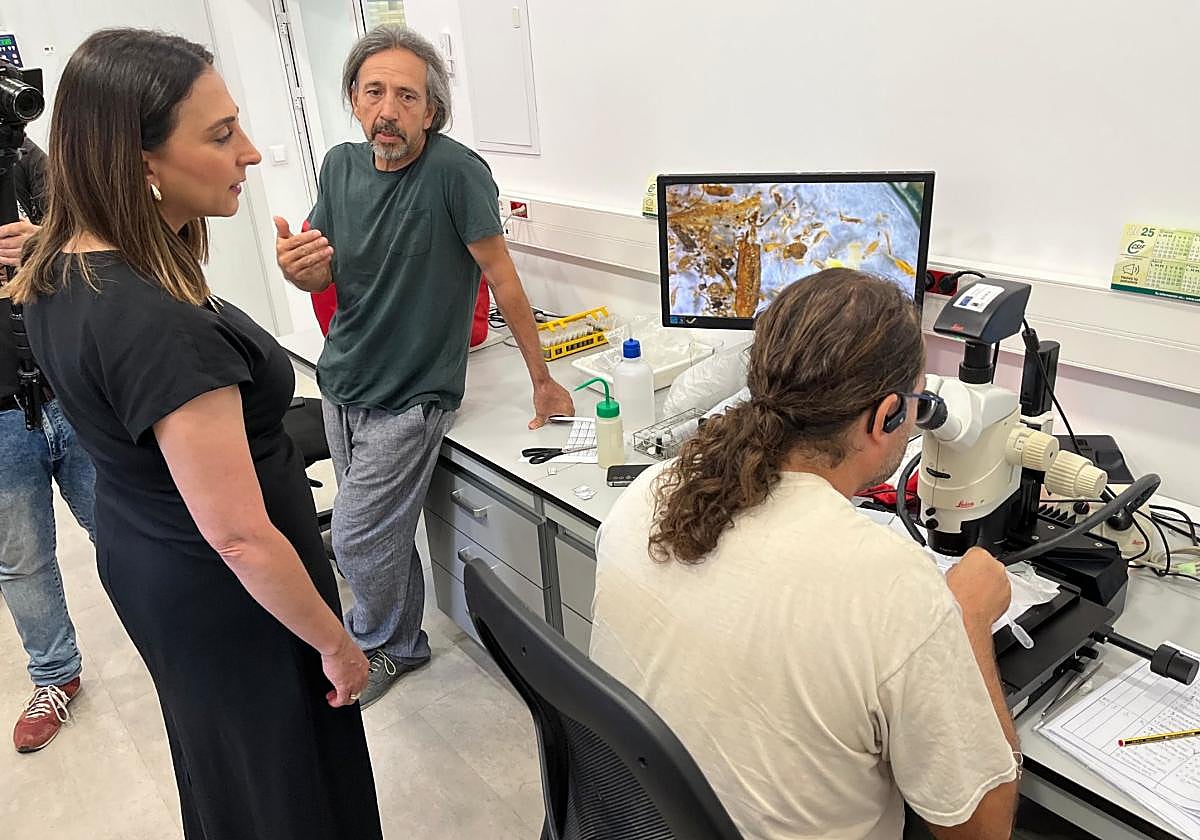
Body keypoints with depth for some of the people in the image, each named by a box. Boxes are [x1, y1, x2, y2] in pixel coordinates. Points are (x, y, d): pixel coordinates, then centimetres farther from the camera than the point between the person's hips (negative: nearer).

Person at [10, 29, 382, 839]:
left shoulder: (61, 271, -6)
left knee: (218, 757, 32)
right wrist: (337, 644, -17)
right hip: (230, 596, -8)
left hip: (141, 553, 9)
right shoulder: (160, 329, -35)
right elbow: (239, 537, -29)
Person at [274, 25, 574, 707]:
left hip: (408, 399, -6)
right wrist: (297, 268, -18)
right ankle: (405, 642, 39)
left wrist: (543, 382, -13)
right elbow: (324, 275, 7)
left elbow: (503, 279, -16)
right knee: (386, 533, 16)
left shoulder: (455, 170, -18)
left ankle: (374, 645, 30)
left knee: (358, 543, 0)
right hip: (342, 385, 6)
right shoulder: (341, 166, 1)